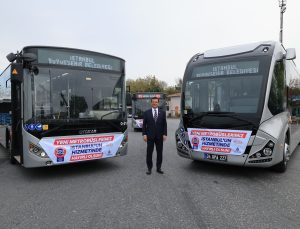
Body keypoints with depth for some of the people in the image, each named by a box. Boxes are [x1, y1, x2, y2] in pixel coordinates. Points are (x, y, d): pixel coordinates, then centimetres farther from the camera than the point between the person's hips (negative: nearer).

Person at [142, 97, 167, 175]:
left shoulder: (162, 113, 6)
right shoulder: (146, 113, 3)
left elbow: (164, 124, 5)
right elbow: (144, 124, 2)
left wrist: (164, 134, -3)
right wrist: (144, 134, -6)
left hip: (159, 136, 1)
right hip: (150, 136, -1)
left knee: (159, 152, 7)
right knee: (149, 152, 3)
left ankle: (158, 168, 19)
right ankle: (149, 168, 14)